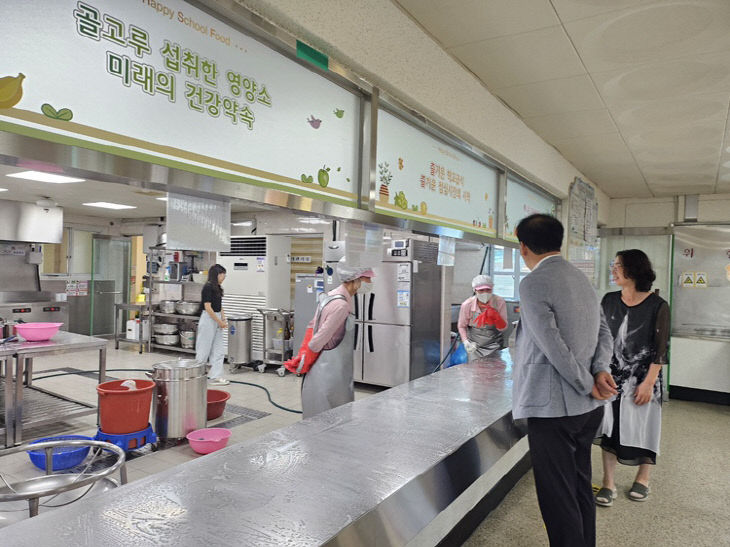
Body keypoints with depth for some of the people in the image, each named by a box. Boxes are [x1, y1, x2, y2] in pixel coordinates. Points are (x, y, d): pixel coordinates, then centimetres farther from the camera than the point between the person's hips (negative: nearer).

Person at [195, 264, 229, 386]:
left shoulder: (217, 288, 11)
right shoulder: (208, 287, -15)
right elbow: (208, 307, -18)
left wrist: (223, 319, 5)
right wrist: (219, 322, -14)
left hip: (217, 320, 9)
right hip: (208, 319, -9)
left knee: (218, 351, 7)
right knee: (204, 349, 2)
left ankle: (215, 377, 12)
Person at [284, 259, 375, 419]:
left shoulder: (331, 297, 8)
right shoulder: (341, 305, -22)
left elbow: (311, 326, 14)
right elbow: (319, 340, -19)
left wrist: (303, 356, 11)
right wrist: (304, 363, -6)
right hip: (330, 374, -9)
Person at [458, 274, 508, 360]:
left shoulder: (499, 302, -16)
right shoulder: (467, 305, -16)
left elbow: (503, 328, -10)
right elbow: (461, 326, 0)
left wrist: (496, 317, -29)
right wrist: (466, 342, -14)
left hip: (494, 345, 0)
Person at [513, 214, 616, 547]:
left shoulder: (533, 284, -16)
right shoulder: (581, 279, 11)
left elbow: (553, 347, -21)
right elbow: (604, 332, 11)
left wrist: (588, 386, -10)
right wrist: (600, 370, -3)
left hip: (553, 407, -9)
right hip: (587, 407, 9)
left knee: (558, 497, 3)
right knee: (581, 486, 21)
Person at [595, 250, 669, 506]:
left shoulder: (657, 306, -9)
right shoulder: (609, 300, 2)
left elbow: (660, 348, -9)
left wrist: (649, 382, -13)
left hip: (642, 379, -3)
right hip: (612, 376, 3)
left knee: (642, 427, 10)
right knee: (609, 426, 5)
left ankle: (643, 478, 33)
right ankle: (608, 483, 16)